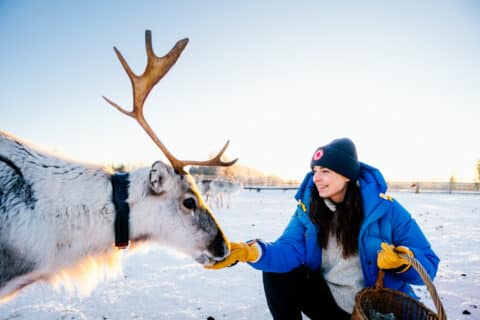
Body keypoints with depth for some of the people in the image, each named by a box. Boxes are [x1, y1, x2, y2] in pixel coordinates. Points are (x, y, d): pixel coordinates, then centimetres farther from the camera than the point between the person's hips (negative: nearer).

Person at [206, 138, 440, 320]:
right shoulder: (308, 208, -7)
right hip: (329, 300, 2)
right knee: (276, 272, -16)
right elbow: (291, 250, -23)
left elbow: (428, 264, -12)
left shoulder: (386, 209, -16)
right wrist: (252, 252, -42)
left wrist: (403, 260, -36)